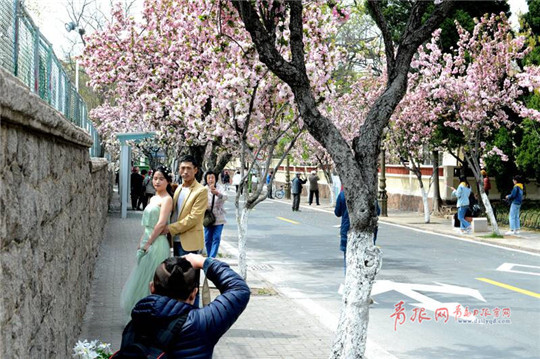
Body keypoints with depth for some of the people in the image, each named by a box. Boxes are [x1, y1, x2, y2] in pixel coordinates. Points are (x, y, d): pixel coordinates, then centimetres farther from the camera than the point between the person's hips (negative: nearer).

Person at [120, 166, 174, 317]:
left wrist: (147, 243, -16)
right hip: (147, 241, 9)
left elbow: (161, 224, -19)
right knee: (143, 278, 13)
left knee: (150, 280, -3)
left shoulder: (166, 199, -12)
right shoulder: (153, 198, 15)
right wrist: (141, 242, 14)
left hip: (157, 244, -9)